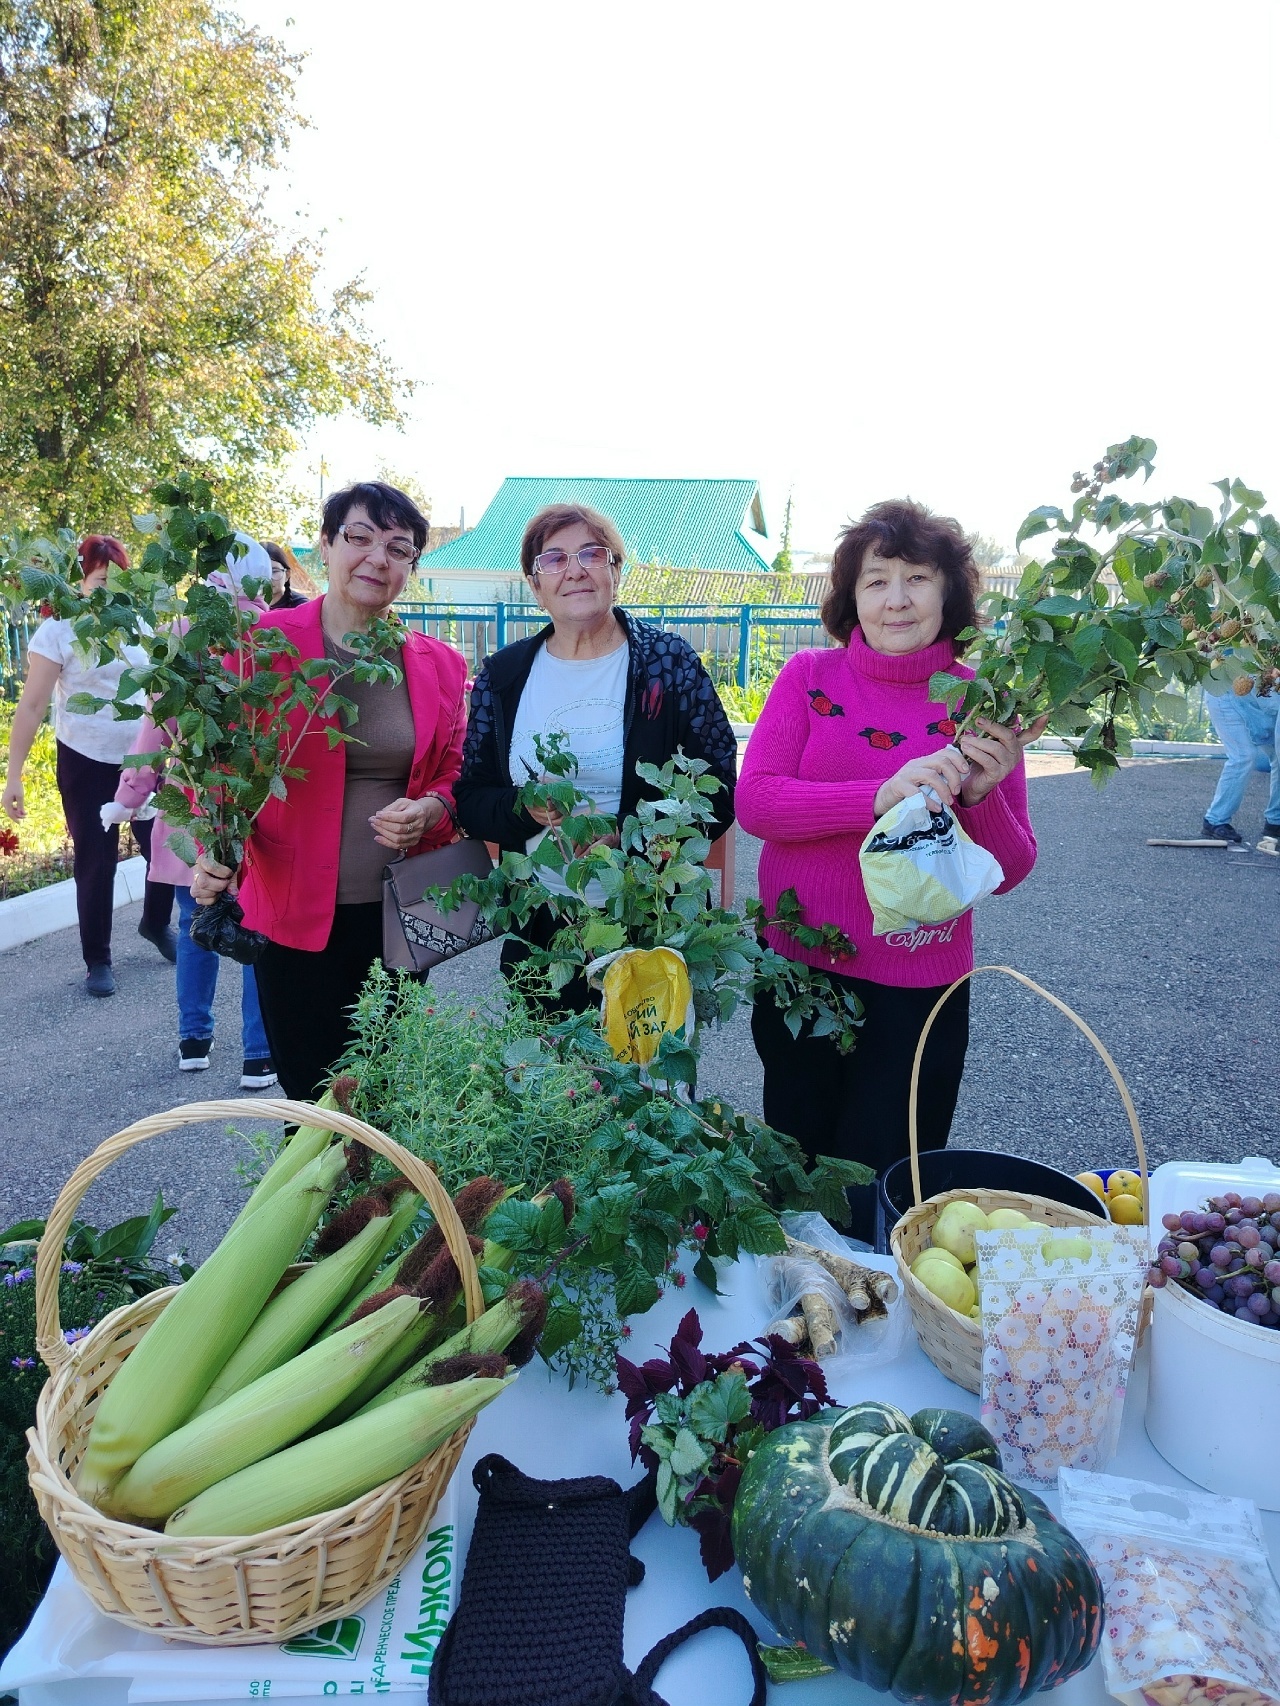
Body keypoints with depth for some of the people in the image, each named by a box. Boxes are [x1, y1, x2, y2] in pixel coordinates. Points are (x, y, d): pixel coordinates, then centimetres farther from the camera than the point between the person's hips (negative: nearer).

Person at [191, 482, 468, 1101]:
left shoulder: (439, 665, 4)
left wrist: (432, 809, -10)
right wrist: (215, 851, -20)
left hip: (401, 913, 3)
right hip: (298, 913, -3)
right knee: (313, 1099, 7)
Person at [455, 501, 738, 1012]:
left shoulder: (671, 663, -4)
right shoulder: (503, 676, 4)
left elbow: (718, 793, -6)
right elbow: (469, 800, 6)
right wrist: (527, 810, -16)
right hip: (538, 927, 2)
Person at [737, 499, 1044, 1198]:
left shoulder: (982, 702, -3)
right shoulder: (809, 676, -3)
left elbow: (1008, 871, -3)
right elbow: (753, 801, -15)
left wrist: (983, 795, -23)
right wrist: (880, 796, -28)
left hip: (918, 989, -1)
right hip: (796, 966, 1)